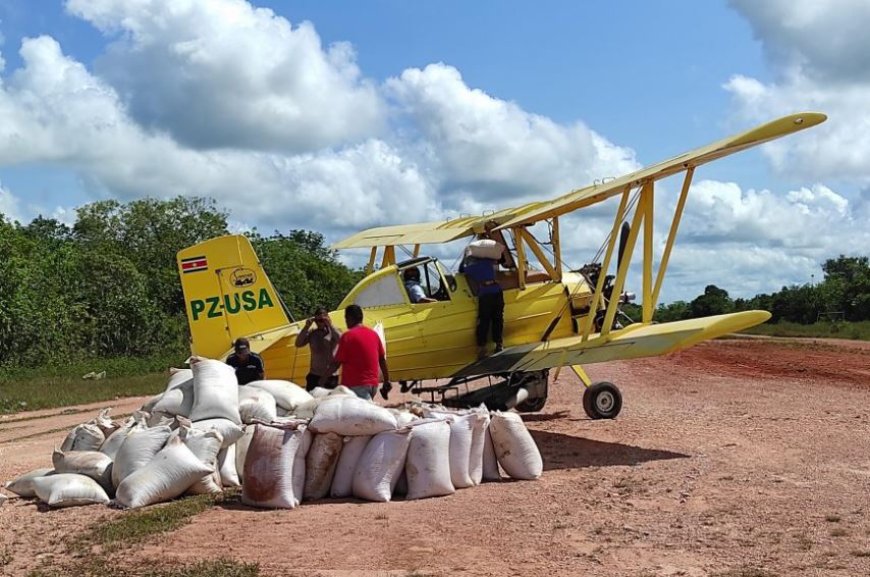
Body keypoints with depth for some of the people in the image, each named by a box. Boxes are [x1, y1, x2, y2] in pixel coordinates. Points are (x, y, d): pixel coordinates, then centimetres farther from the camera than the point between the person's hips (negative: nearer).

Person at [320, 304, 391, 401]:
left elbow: (337, 362, -8)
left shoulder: (348, 335, -8)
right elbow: (382, 359, 13)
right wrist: (387, 381, 19)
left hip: (355, 385, -7)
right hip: (373, 383, 7)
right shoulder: (374, 334, 10)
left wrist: (324, 378, 4)